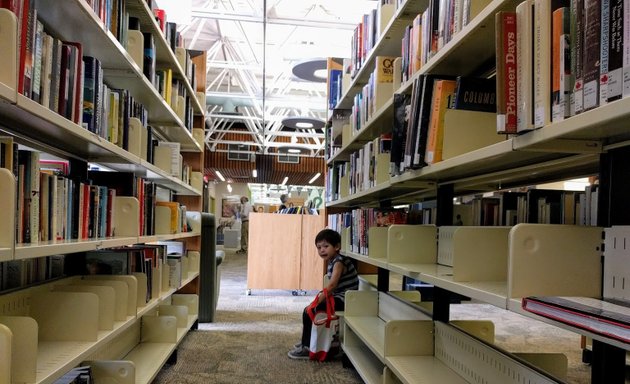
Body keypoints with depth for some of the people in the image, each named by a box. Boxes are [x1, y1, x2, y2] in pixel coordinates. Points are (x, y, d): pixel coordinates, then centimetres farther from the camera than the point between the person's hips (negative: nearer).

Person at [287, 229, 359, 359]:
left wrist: (316, 302, -26)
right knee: (309, 309, 18)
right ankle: (306, 341, 30)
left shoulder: (339, 262, -18)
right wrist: (320, 297, 4)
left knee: (309, 311, -13)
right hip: (338, 297, 10)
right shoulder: (331, 262, 12)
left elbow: (331, 285, -28)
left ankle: (307, 348, -3)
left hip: (344, 299, -10)